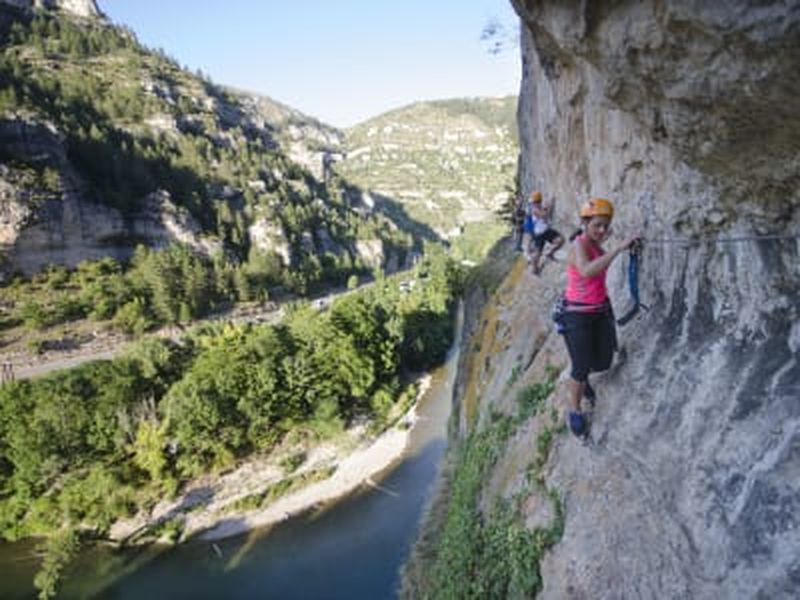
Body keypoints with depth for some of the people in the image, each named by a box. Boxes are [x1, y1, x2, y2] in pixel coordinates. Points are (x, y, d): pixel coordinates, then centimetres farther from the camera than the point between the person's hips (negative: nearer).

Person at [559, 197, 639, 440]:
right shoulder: (579, 244, -21)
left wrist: (601, 243, 25)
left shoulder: (593, 243, 4)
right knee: (582, 368, -2)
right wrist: (619, 248, -44)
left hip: (601, 309, 8)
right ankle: (575, 411, 21)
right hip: (577, 313, -8)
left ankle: (581, 377, 46)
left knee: (603, 362, 12)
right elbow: (586, 271, -44)